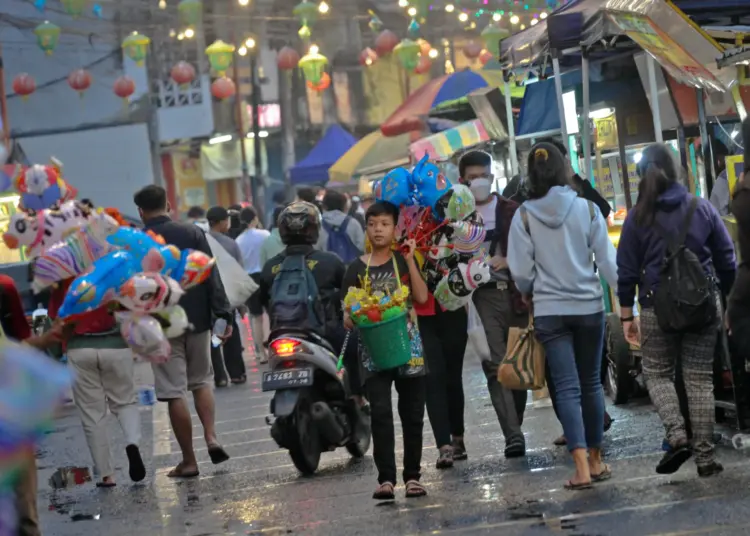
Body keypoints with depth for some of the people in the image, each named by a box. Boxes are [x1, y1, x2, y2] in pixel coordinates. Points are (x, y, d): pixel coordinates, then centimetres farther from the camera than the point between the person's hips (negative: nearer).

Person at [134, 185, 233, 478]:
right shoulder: (193, 233, 1)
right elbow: (212, 277, -2)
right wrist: (223, 314, -1)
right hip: (198, 321, 3)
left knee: (174, 393, 1)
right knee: (201, 381, 20)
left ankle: (189, 461, 3)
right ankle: (211, 436, 0)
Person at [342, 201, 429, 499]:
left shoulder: (404, 261, 7)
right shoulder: (357, 269, 6)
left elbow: (422, 297, -7)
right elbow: (348, 319, 5)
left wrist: (409, 260, -10)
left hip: (407, 344, 1)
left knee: (412, 414, 6)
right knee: (380, 412, -12)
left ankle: (412, 475, 15)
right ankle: (386, 478, -13)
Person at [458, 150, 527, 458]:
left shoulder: (511, 210, 8)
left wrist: (507, 261, -12)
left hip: (514, 293, 1)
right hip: (483, 297, -1)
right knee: (495, 367, -10)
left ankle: (515, 429, 21)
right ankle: (513, 436, -14)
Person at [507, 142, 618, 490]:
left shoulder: (524, 216, -6)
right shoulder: (587, 209, -5)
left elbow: (521, 271, -2)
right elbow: (607, 260, -4)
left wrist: (529, 293, 19)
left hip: (550, 310, -1)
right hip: (589, 305, 1)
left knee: (567, 388, -2)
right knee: (591, 383, 15)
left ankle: (582, 468, -13)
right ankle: (596, 461, 23)